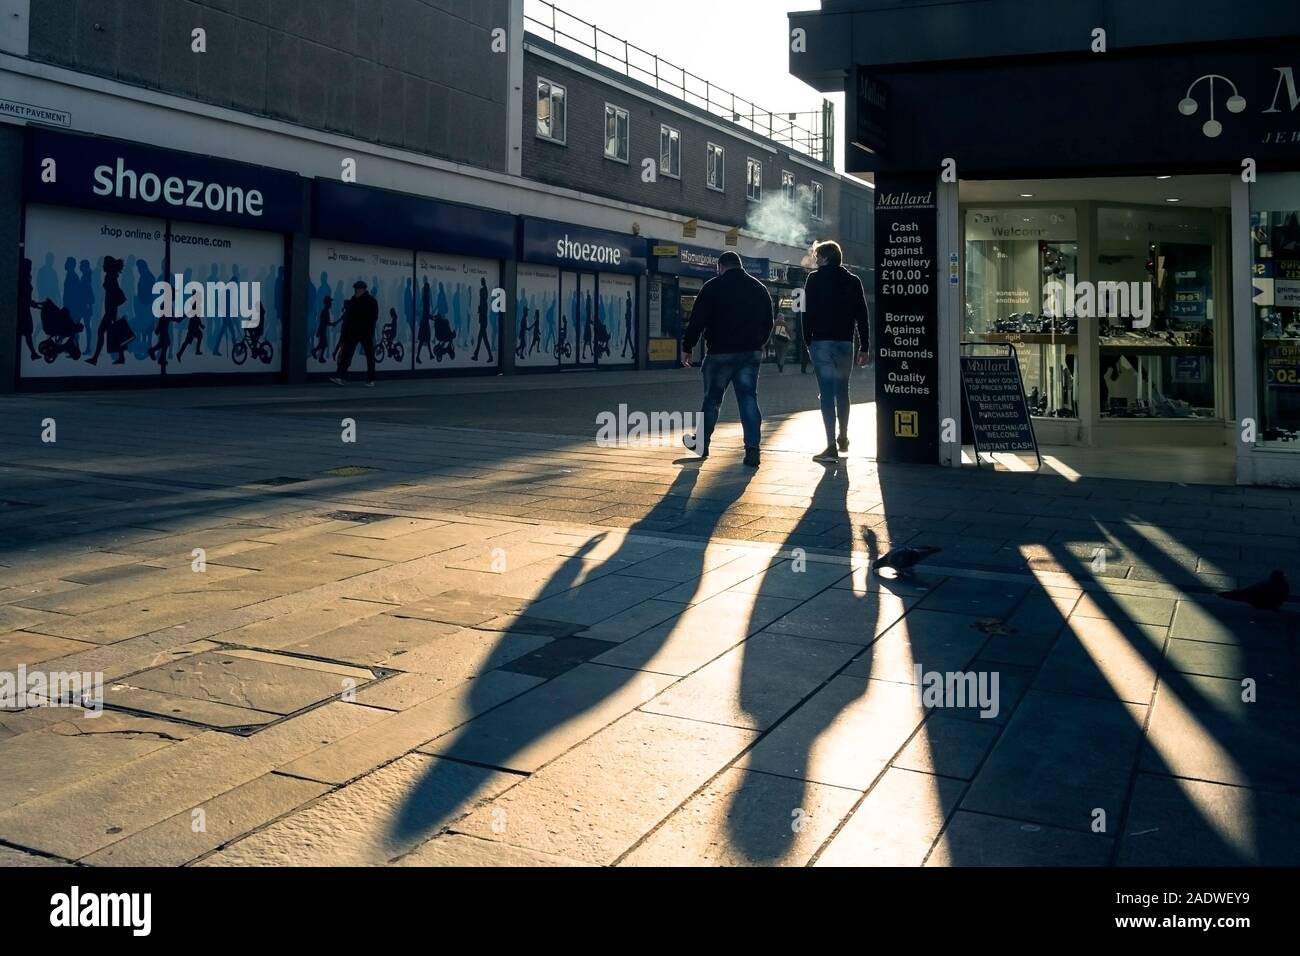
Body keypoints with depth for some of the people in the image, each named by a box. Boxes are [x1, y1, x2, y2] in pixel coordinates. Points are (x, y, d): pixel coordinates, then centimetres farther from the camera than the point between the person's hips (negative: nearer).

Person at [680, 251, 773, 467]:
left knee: (712, 399, 11)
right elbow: (768, 324, 16)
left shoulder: (713, 287, -4)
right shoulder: (760, 288, 12)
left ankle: (702, 444, 25)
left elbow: (697, 321, -8)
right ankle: (752, 450, -7)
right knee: (749, 400, 2)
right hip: (751, 354, 3)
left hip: (720, 353, -3)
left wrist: (687, 348, -1)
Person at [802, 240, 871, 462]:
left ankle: (832, 446, -10)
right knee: (842, 391, 18)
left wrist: (808, 341, 3)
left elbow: (808, 313, -5)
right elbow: (862, 316, 7)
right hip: (845, 343, 4)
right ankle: (843, 438, 28)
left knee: (827, 393, -6)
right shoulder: (853, 281, 9)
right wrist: (865, 348, 9)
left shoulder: (815, 279, -1)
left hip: (821, 342, -4)